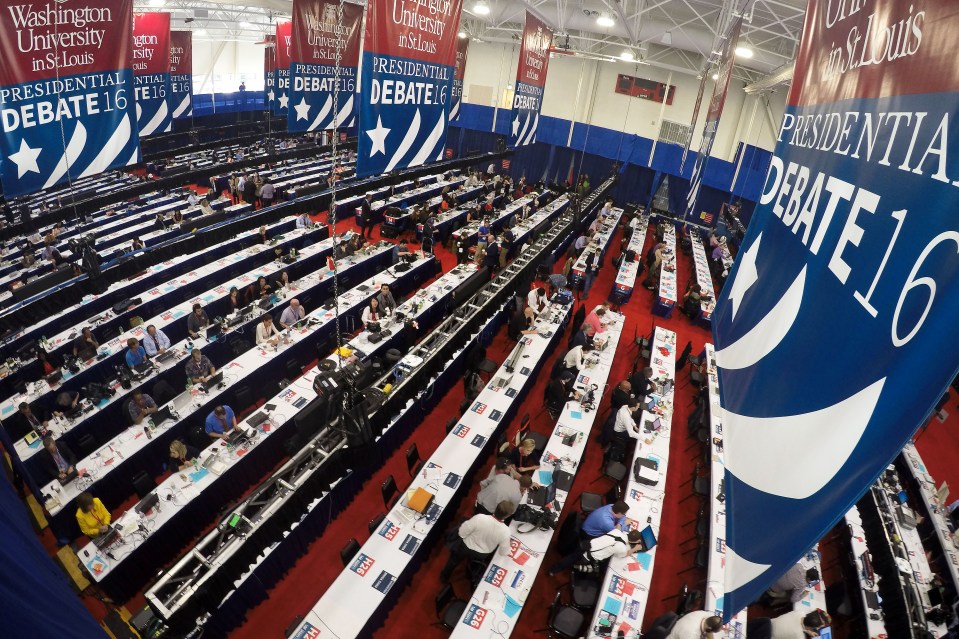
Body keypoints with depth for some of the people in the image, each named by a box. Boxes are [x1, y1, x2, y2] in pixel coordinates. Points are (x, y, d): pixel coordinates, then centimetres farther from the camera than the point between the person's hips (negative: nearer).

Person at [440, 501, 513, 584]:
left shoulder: (480, 518, -39)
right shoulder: (505, 531, -31)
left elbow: (462, 533, -25)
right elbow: (504, 552, -14)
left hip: (465, 548, -2)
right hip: (481, 556, 2)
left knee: (454, 561, 32)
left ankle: (445, 577, 56)